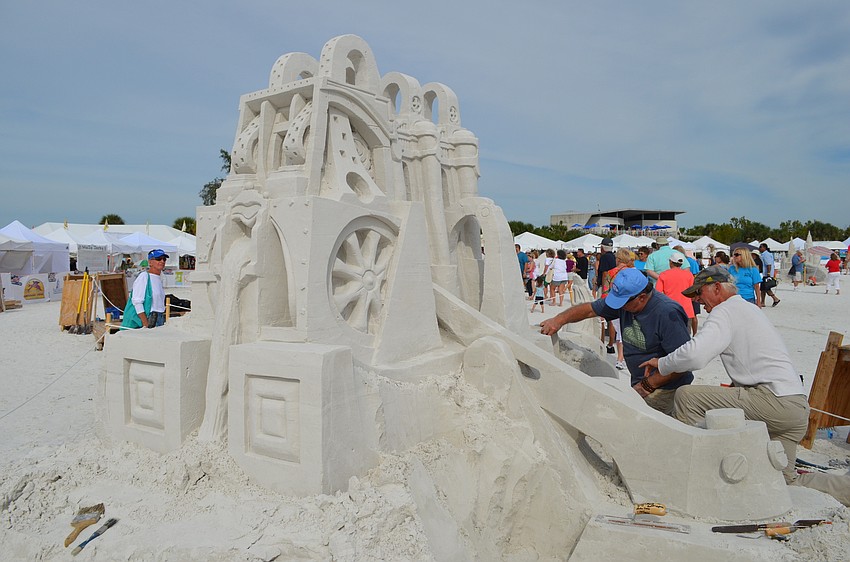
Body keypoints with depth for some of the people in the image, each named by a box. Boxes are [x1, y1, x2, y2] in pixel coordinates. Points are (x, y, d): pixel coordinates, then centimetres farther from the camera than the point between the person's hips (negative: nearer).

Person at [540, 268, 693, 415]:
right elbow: (589, 309, 8)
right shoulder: (626, 298, -1)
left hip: (665, 388, -7)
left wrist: (648, 385, -17)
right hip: (640, 384, 7)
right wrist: (559, 319, -8)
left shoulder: (667, 313, -22)